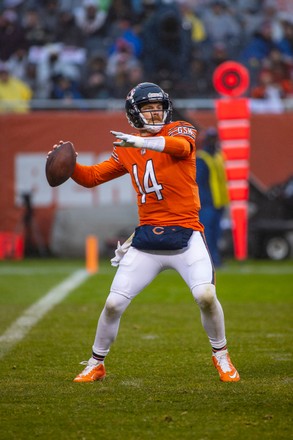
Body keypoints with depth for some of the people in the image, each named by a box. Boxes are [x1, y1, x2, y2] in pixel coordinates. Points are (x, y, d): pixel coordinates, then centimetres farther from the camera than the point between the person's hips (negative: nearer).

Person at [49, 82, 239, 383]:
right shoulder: (126, 150, 12)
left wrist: (142, 142, -41)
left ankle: (221, 357, 3)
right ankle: (95, 364, 21)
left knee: (205, 296, -22)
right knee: (113, 304, 0)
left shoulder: (180, 131, -1)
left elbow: (181, 146, -26)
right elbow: (91, 177, 14)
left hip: (186, 236, -4)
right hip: (146, 239, 4)